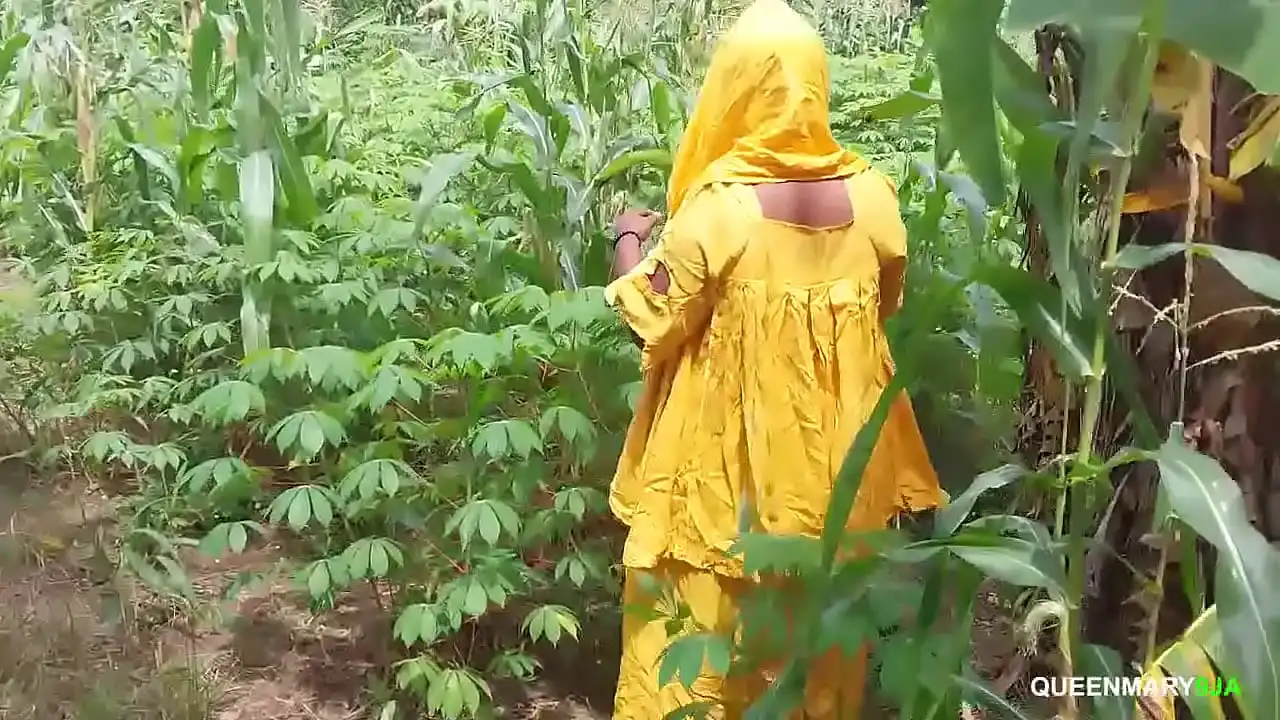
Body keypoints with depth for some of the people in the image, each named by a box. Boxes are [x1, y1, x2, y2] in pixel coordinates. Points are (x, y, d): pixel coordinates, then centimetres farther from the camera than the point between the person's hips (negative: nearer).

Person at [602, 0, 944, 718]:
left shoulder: (718, 206, -22)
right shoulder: (872, 192, -8)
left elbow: (654, 321, -11)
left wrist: (628, 240, 5)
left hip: (733, 448, -4)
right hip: (836, 446, 5)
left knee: (706, 606, 13)